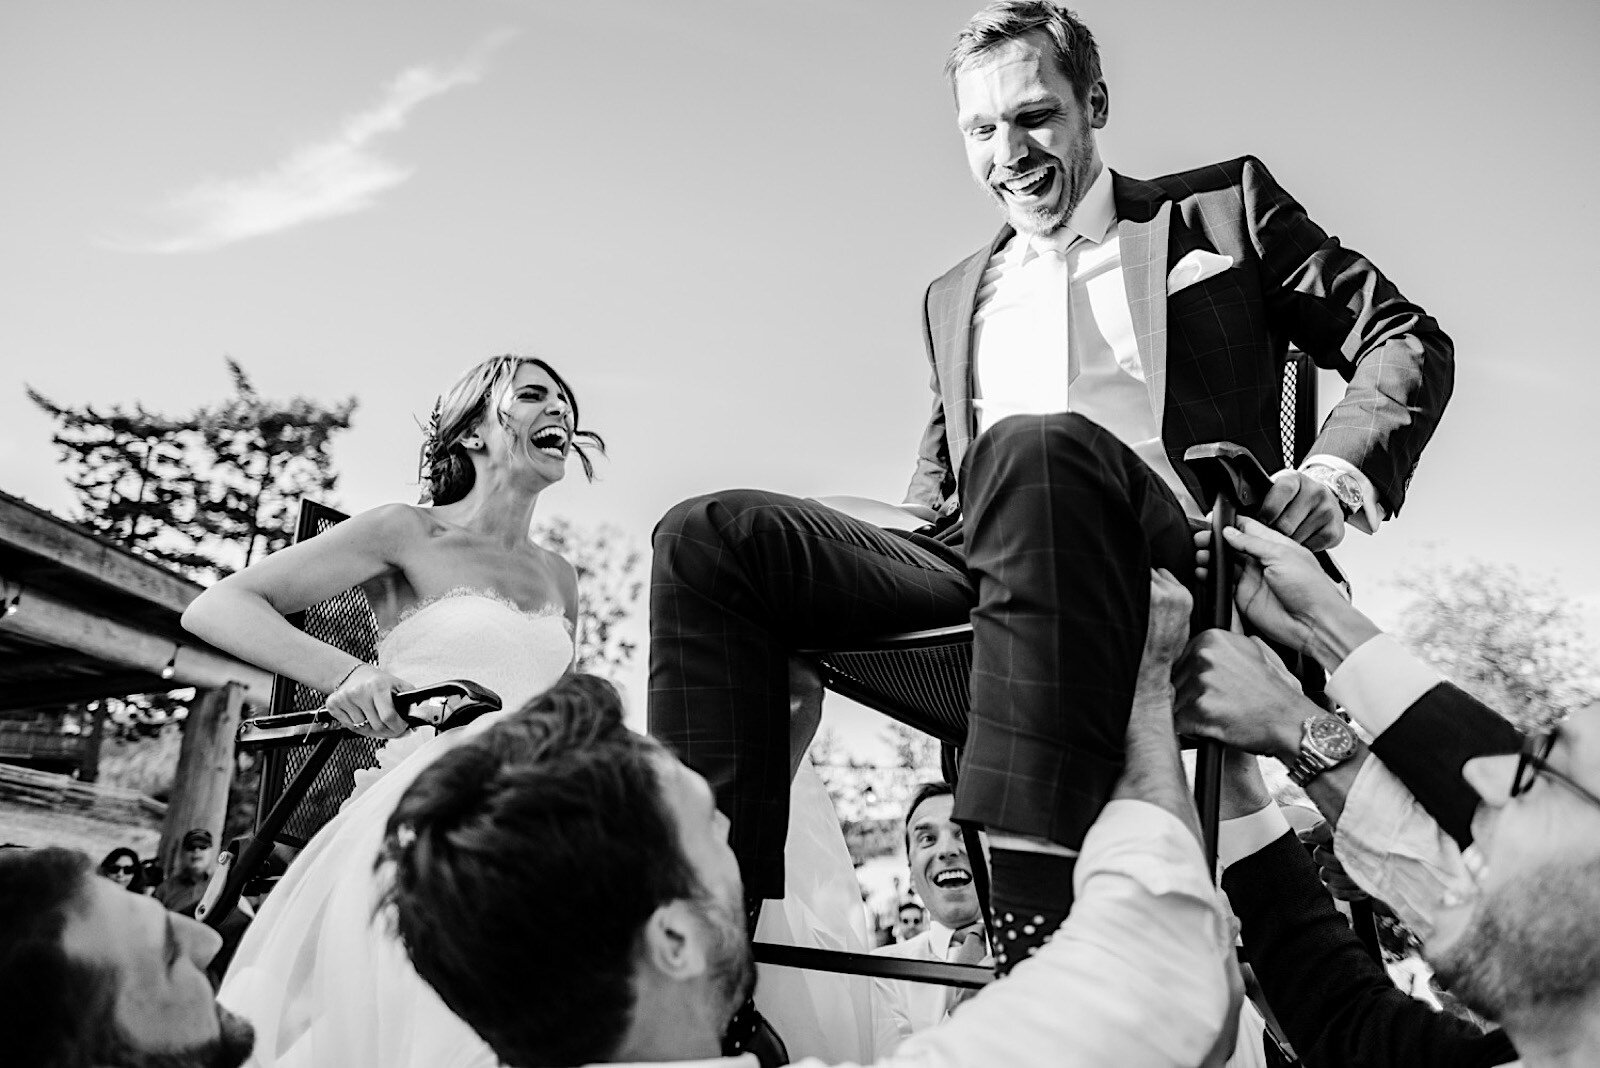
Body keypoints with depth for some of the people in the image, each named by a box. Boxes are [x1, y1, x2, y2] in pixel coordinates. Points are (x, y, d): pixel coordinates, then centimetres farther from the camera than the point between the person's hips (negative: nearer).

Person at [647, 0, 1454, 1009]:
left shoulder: (1221, 206, 18)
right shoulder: (957, 295, 30)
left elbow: (1406, 339, 13)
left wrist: (1340, 469, -8)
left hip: (1178, 567, -4)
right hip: (975, 572, 5)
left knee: (1034, 448, -38)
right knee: (709, 537, -17)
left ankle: (1042, 924, -43)